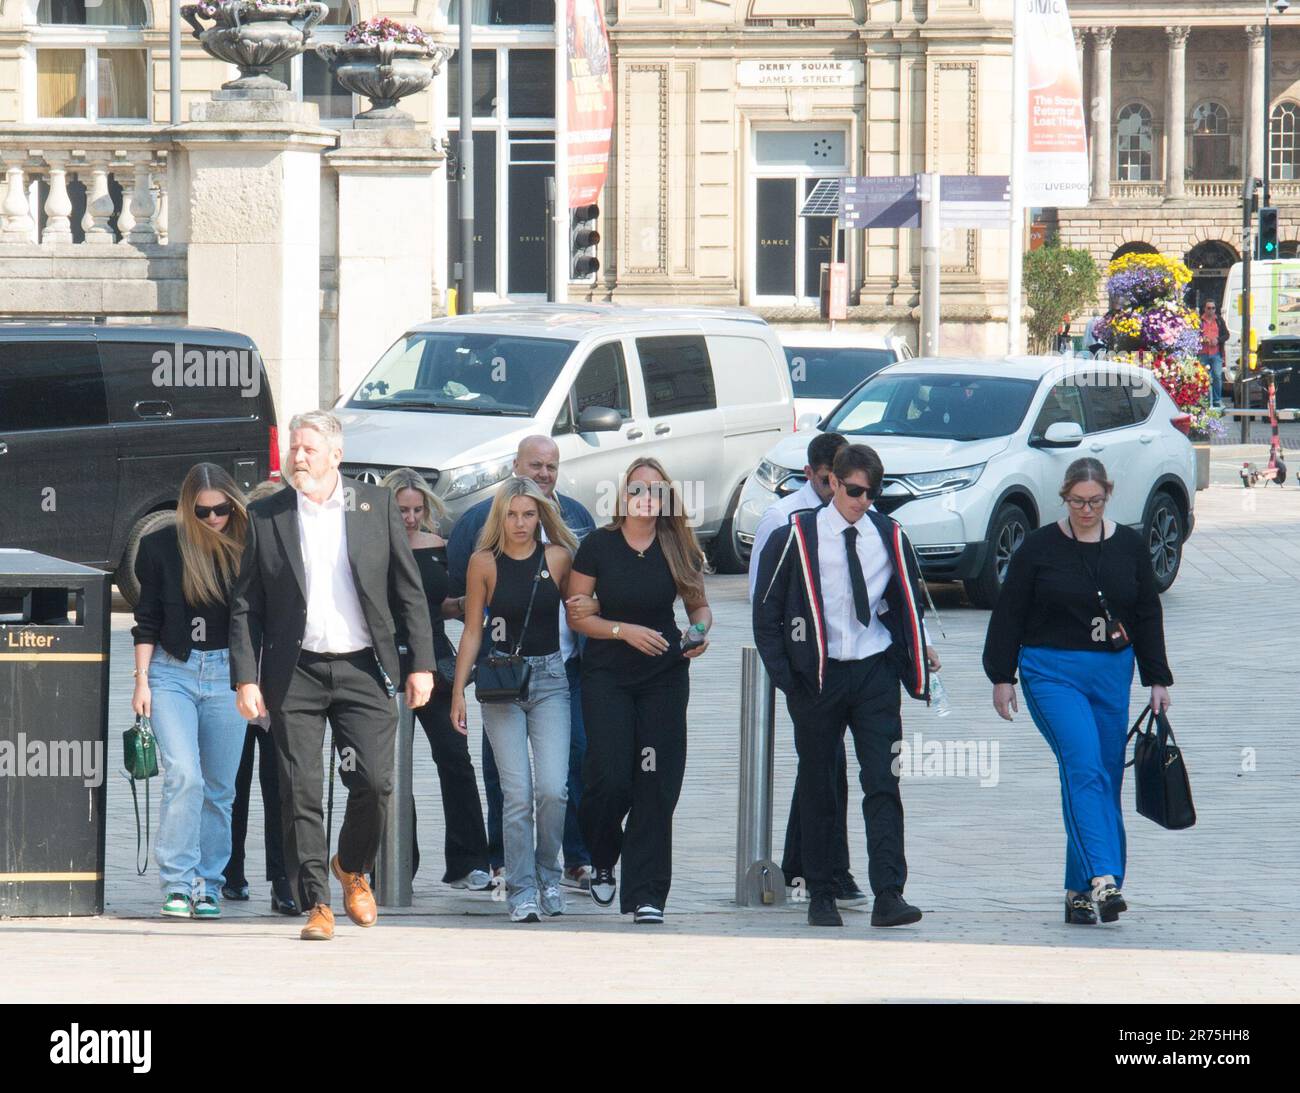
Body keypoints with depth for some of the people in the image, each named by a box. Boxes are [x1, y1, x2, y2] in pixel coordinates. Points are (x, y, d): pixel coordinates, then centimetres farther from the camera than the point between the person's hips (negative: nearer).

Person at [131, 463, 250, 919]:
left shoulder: (244, 547, 3)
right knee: (184, 776, -16)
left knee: (219, 787, 4)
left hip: (226, 673, 2)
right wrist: (142, 680, 0)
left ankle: (208, 885, 13)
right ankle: (177, 883, -12)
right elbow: (147, 620, 4)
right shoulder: (161, 547, 0)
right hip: (172, 672, -2)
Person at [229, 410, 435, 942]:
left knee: (374, 781, -7)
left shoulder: (377, 505, 5)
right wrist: (245, 677, -4)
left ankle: (353, 868, 21)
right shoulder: (265, 516, 5)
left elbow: (410, 591, 7)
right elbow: (245, 605, 5)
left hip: (362, 669, 0)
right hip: (295, 674, 0)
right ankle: (316, 903, 5)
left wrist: (421, 664, 1)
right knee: (301, 793, -2)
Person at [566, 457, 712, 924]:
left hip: (664, 676, 2)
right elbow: (576, 614, -3)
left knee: (655, 786, -4)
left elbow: (699, 605, 13)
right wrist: (625, 631, -16)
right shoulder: (599, 546, -4)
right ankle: (601, 860, 21)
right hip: (607, 676, -2)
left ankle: (645, 895, -1)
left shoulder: (679, 549, 2)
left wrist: (700, 631, -9)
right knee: (610, 778, -10)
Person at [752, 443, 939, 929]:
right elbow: (767, 612, 0)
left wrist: (918, 658, 8)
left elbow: (907, 603, 18)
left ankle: (888, 894, -13)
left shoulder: (889, 537, 6)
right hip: (817, 674, -2)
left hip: (875, 674, 2)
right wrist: (784, 675, -6)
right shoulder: (796, 537, -3)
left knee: (883, 783, -7)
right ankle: (820, 896, 14)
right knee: (817, 787, 6)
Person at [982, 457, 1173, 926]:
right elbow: (1009, 615, 1)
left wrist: (1157, 680, 10)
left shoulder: (1129, 546, 8)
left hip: (1112, 674, 4)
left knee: (1106, 778, 3)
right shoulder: (1039, 548, -2)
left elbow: (1148, 616, 13)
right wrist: (1002, 677, -1)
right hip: (1052, 672, -4)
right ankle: (1102, 878, -31)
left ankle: (1080, 889, 11)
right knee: (1084, 768, -20)